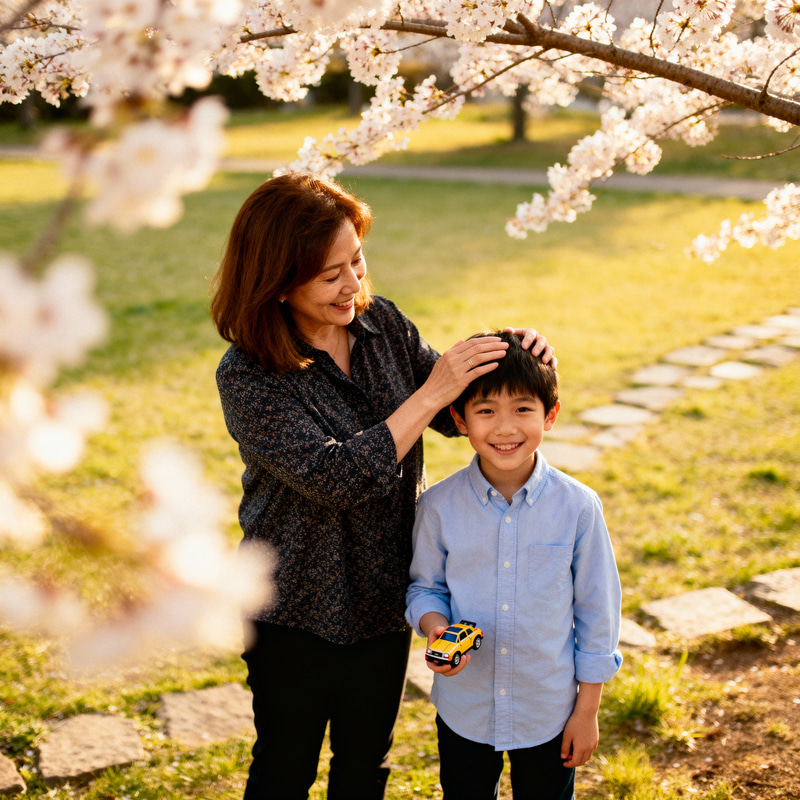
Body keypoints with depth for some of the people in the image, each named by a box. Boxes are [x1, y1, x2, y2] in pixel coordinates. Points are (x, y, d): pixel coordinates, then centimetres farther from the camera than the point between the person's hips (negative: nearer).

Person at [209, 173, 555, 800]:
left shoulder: (383, 322, -6)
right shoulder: (248, 378, -22)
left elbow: (456, 415, 4)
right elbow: (339, 479, -31)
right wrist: (432, 390, -31)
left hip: (385, 601, 5)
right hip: (297, 614, -4)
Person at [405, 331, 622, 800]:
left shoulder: (577, 507, -15)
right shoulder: (440, 506, -13)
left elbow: (596, 610, -6)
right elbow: (426, 587, 2)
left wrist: (588, 709, -1)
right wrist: (436, 628, -21)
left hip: (550, 712, -1)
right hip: (464, 706, 1)